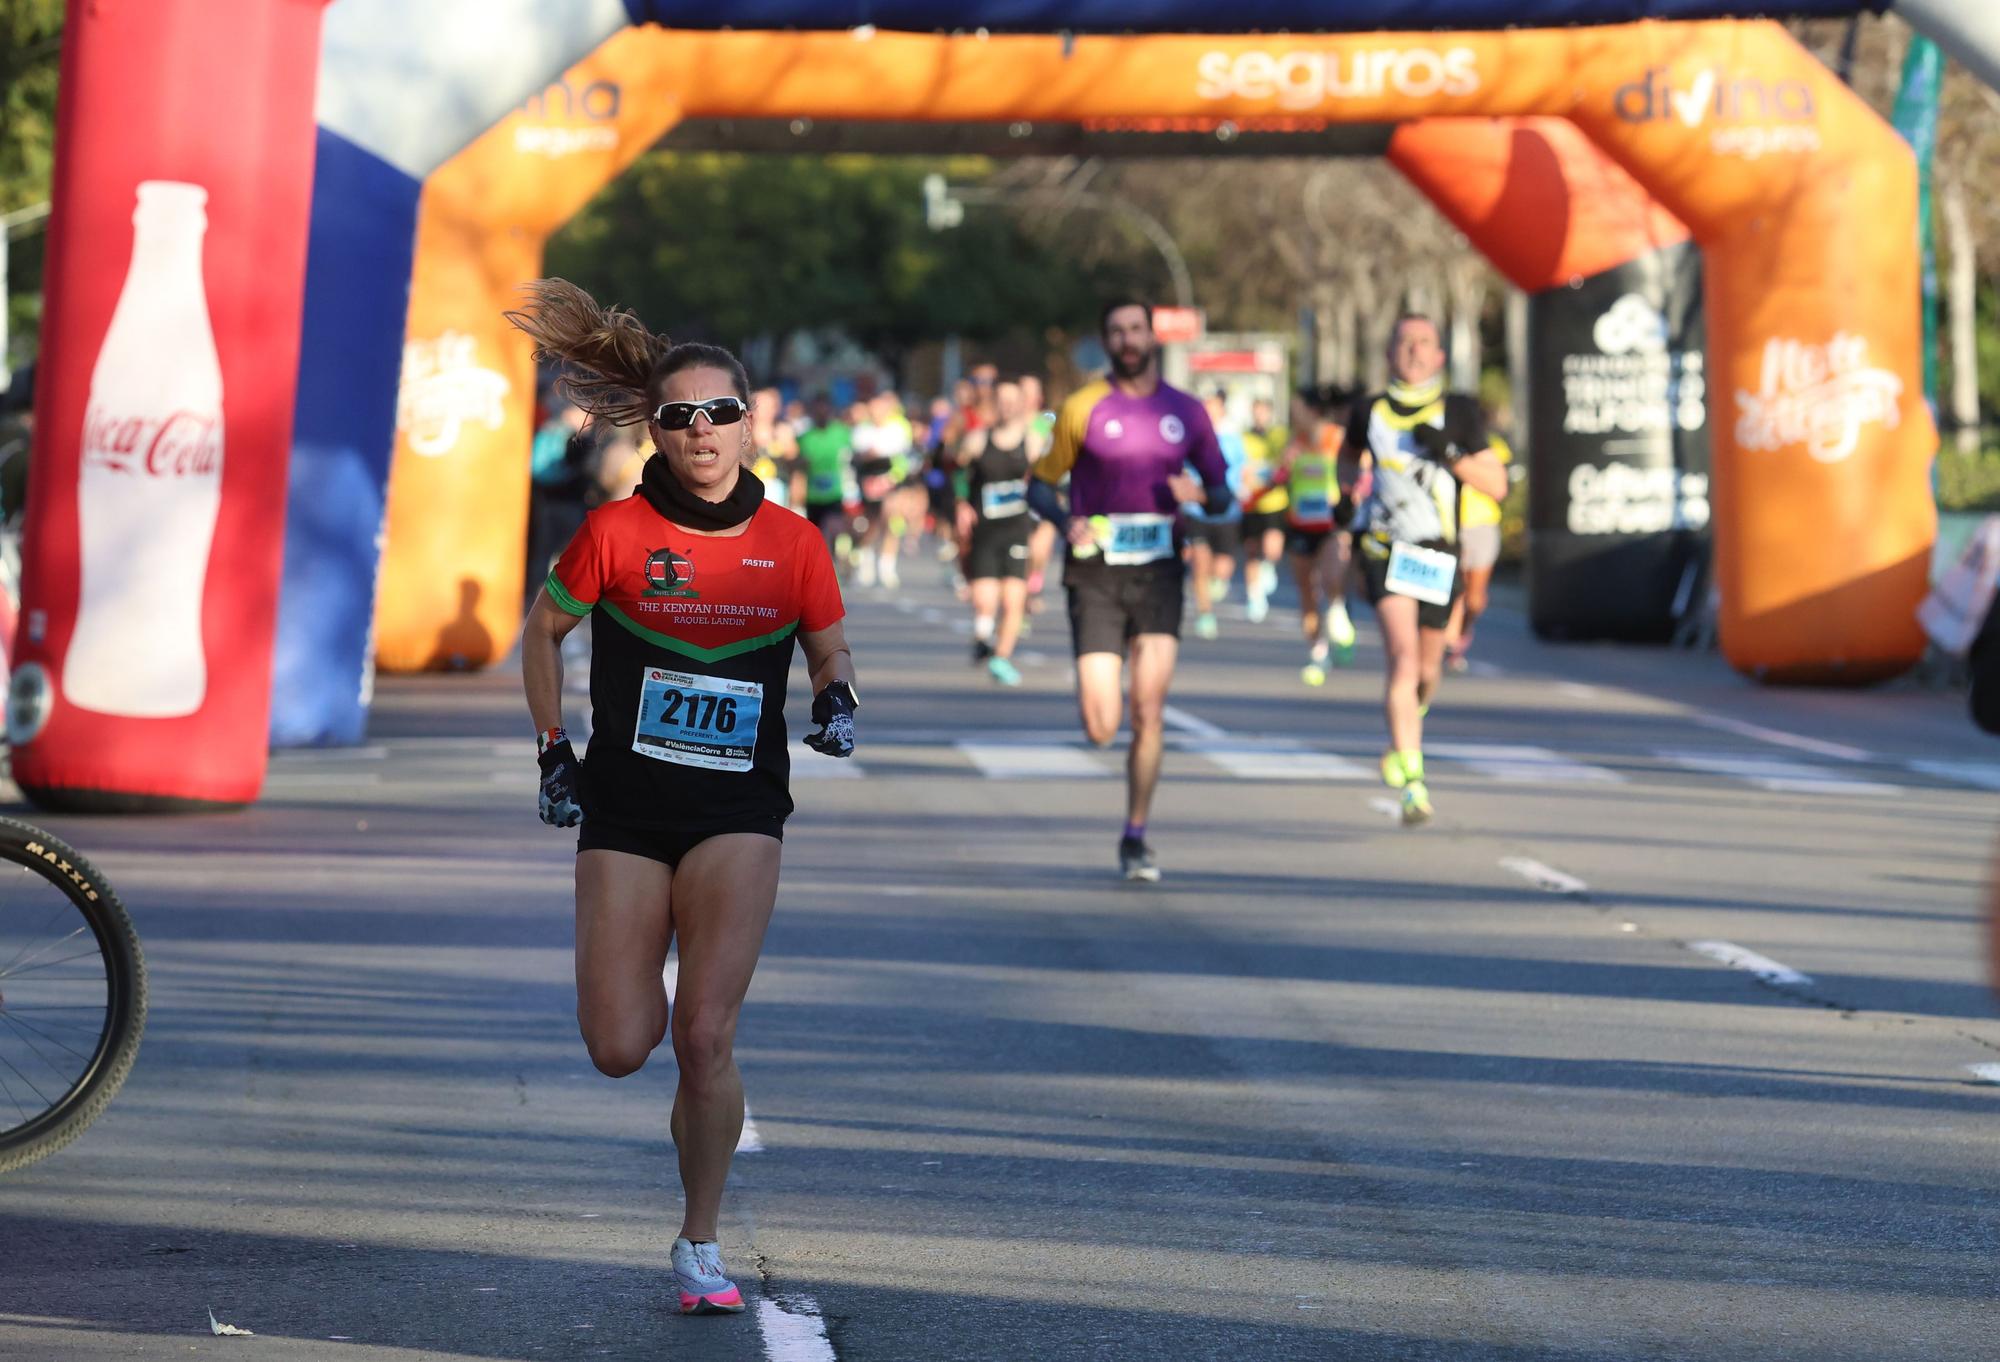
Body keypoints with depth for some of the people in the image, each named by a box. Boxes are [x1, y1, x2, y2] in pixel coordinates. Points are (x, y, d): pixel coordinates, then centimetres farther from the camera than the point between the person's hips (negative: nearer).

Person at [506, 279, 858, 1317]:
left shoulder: (792, 543, -2)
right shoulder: (616, 531, -5)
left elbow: (830, 650, 14)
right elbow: (543, 629, 10)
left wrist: (836, 700, -8)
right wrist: (554, 752, 6)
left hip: (738, 811, 0)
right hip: (624, 811, 1)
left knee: (704, 1038, -12)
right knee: (620, 1050, -3)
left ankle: (700, 1248, 3)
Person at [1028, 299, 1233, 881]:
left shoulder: (1187, 412, 7)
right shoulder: (1083, 408, 0)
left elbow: (1222, 495, 14)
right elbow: (1040, 484, 6)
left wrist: (1200, 493, -10)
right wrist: (1066, 521, -14)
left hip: (1158, 574, 2)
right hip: (1096, 573, -1)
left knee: (1149, 716, -8)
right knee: (1101, 728, -8)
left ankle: (1135, 839, 7)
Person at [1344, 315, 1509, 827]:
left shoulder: (1459, 412, 0)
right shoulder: (1370, 412, 4)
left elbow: (1497, 484, -1)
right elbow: (1349, 458, 26)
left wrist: (1449, 454, -15)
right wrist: (1350, 487, 5)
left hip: (1438, 553, 2)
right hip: (1385, 548, -2)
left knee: (1427, 670, 14)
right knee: (1404, 658, -19)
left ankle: (1405, 732, 49)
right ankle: (1413, 785, -24)